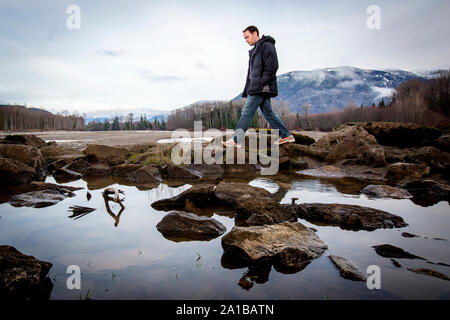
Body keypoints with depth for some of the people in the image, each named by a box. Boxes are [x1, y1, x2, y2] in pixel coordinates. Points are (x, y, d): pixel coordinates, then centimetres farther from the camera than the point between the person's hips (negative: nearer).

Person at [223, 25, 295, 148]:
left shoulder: (267, 46, -5)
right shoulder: (254, 50, 25)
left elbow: (272, 67, -16)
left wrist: (261, 83, -21)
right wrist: (246, 91, 19)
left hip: (261, 88, -10)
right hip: (256, 88, 10)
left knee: (247, 112, -10)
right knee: (268, 112, 10)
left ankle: (236, 140, -8)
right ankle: (286, 135, 16)